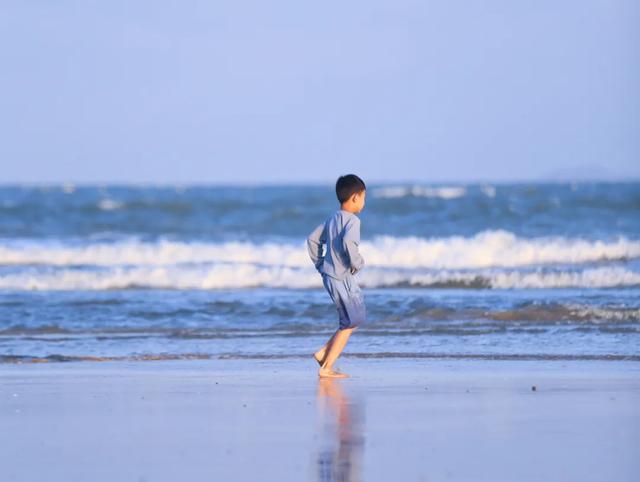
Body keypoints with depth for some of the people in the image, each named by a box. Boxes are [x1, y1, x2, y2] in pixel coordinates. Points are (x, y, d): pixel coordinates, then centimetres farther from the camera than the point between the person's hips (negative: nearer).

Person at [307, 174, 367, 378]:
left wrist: (320, 264, 20)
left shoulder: (332, 218, 11)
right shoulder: (352, 220, -16)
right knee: (349, 324, 0)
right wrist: (358, 263, -18)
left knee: (356, 318, 19)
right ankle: (326, 367, 0)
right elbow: (348, 243, -34)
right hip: (342, 278, -9)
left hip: (329, 275, 9)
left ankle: (323, 353, 17)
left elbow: (313, 239, 18)